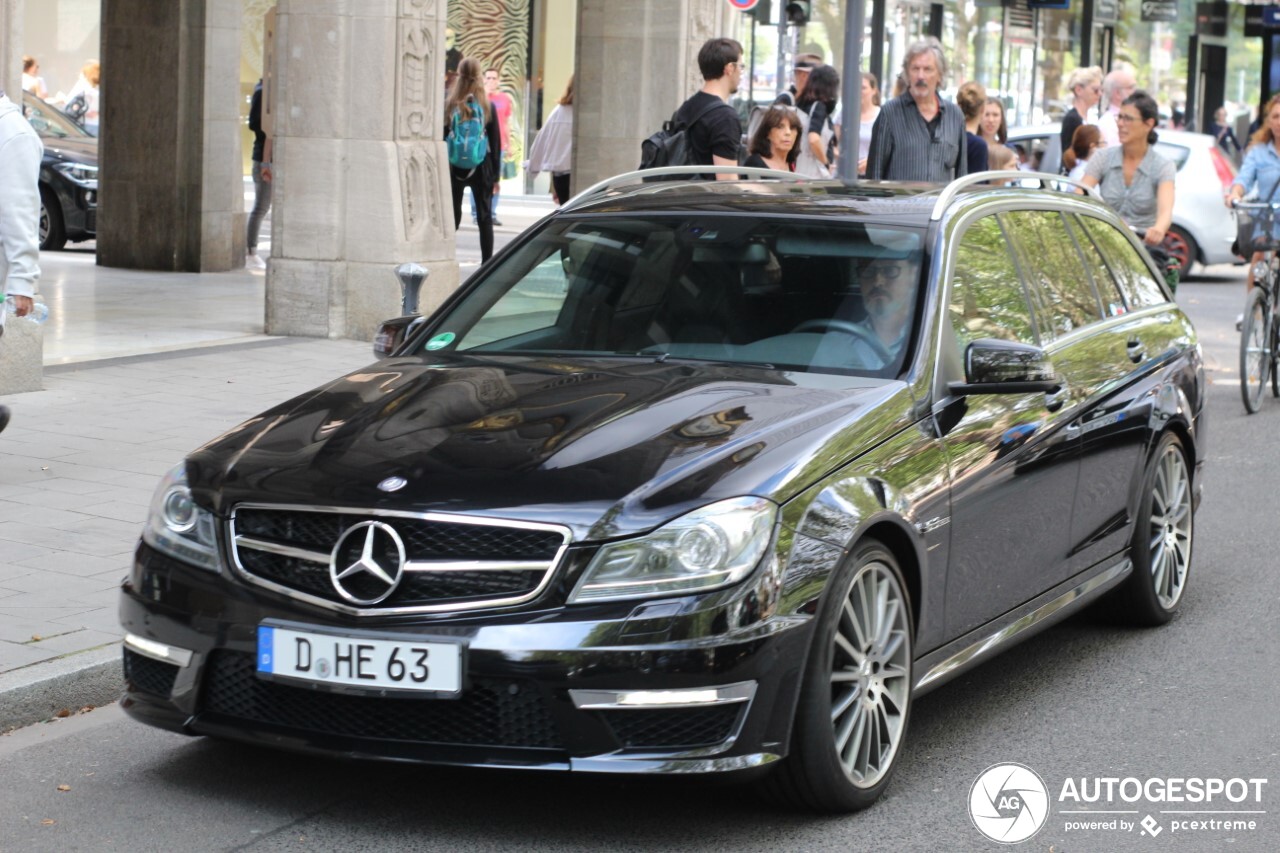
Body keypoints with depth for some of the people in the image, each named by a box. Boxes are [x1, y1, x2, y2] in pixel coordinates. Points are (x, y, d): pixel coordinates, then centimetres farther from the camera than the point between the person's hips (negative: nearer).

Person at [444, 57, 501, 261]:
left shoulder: (449, 107, -4)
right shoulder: (487, 108, -4)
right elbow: (496, 143, -1)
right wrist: (495, 174, 6)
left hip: (454, 168, 0)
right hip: (481, 169, 0)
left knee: (452, 216, 8)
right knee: (484, 217, 5)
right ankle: (487, 263, 2)